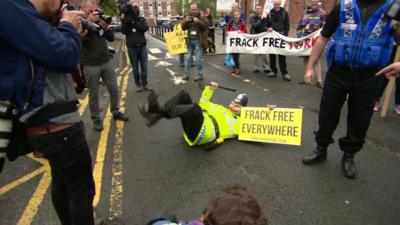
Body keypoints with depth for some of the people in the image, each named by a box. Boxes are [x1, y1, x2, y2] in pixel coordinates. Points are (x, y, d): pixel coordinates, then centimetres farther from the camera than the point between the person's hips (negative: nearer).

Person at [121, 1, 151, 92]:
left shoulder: (142, 19, 6)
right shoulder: (126, 19, 4)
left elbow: (145, 28, -13)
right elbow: (123, 31, -8)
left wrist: (134, 22, -16)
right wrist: (124, 21, -19)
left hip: (142, 46, 1)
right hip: (132, 47, -1)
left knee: (144, 66, 2)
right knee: (135, 67, 5)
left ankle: (145, 84, 11)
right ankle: (138, 84, 15)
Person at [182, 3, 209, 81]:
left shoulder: (201, 17, -2)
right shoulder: (188, 18, 10)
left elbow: (206, 26, -13)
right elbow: (183, 28, 5)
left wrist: (198, 21, -24)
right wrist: (185, 21, -13)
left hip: (198, 41, -5)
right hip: (190, 41, 5)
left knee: (198, 59, -5)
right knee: (188, 57, 9)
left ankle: (200, 75, 6)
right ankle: (186, 74, 19)